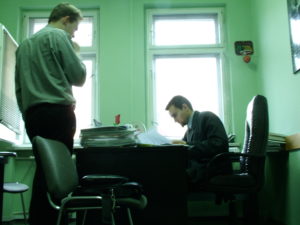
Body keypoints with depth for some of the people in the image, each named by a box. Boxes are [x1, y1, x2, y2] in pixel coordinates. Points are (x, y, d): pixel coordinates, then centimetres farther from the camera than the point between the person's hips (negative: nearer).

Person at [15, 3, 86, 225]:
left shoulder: (25, 44, 22)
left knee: (43, 171, 11)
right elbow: (79, 77, -4)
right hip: (57, 113, -7)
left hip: (32, 114, 8)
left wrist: (27, 115, 20)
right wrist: (76, 53, 13)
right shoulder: (59, 36, -1)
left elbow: (19, 87, 20)